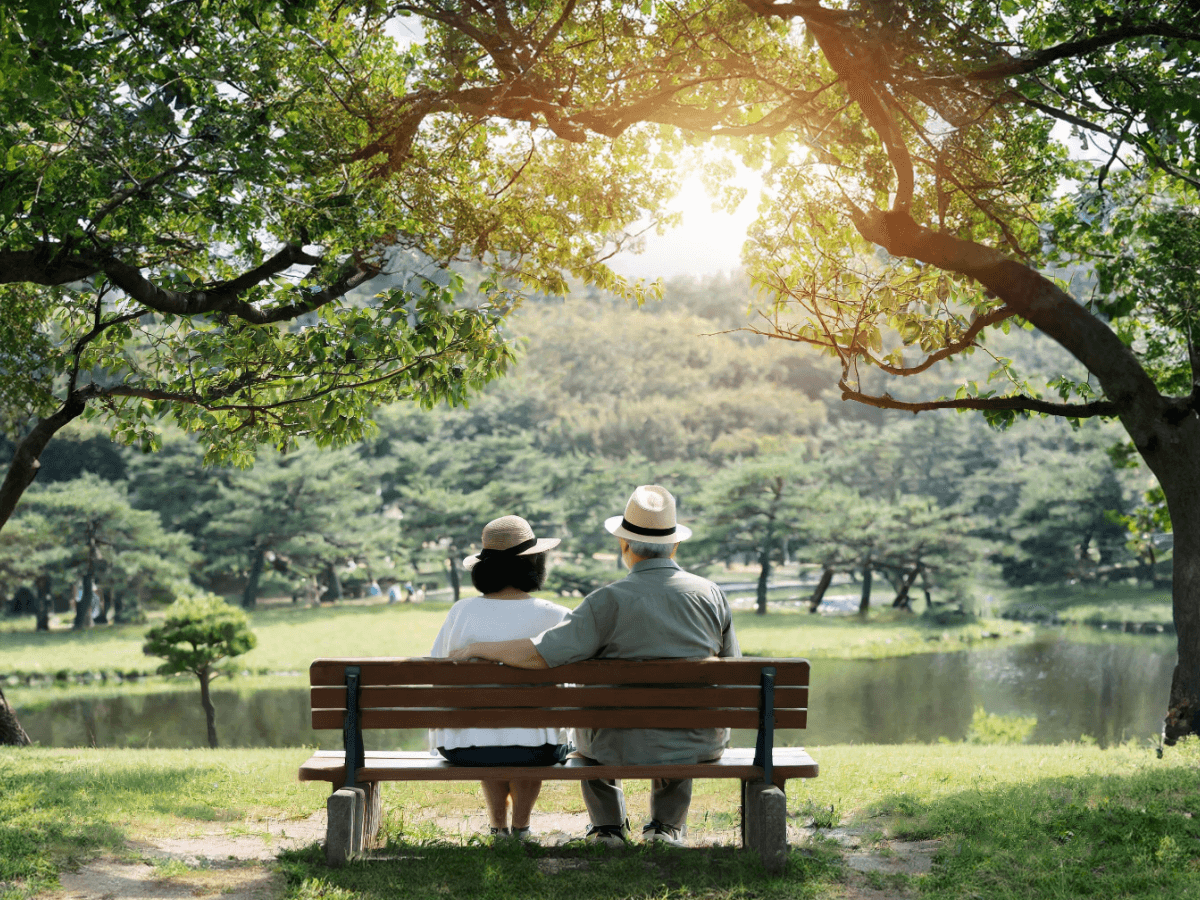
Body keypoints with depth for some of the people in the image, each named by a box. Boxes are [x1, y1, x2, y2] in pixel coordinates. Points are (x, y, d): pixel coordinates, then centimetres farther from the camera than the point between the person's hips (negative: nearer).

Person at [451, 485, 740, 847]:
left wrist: (478, 648, -7)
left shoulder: (609, 602, -18)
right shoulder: (712, 595, -8)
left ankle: (608, 826, 40)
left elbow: (539, 654, -23)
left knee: (586, 726, 34)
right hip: (703, 745, 2)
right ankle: (667, 825, 38)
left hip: (625, 748, -2)